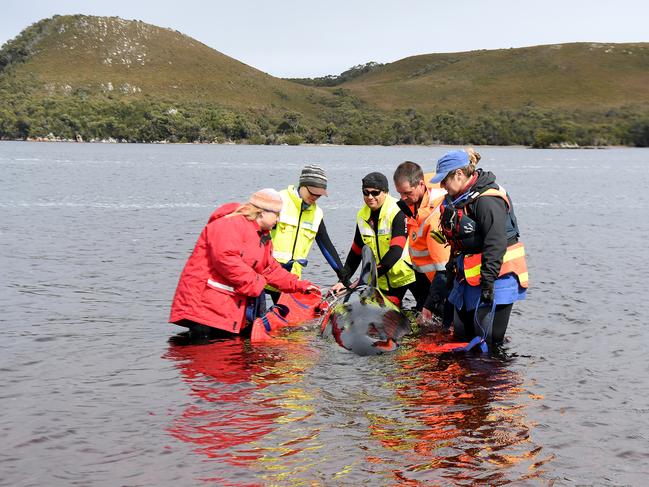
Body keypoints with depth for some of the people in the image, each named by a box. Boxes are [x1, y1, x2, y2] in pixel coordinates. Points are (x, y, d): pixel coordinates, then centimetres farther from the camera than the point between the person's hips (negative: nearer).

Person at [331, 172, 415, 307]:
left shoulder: (399, 212, -19)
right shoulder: (362, 216, 2)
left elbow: (396, 251, -27)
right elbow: (355, 252, 11)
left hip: (409, 274, -5)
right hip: (384, 280, 5)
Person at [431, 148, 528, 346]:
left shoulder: (488, 200, -21)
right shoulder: (459, 198, 11)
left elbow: (496, 244, -26)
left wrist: (488, 281, -28)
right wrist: (451, 268, 26)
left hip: (497, 276, -10)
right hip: (469, 276, 10)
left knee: (489, 338, -9)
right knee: (462, 332, 11)